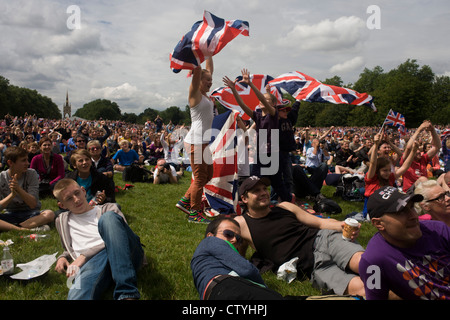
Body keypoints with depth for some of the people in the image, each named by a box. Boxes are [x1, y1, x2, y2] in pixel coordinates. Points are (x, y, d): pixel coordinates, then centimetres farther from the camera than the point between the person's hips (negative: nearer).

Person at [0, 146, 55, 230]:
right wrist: (12, 194, -28)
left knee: (50, 214, -33)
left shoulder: (31, 174, -7)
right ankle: (28, 228, -35)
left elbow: (33, 204, -12)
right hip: (10, 215, 0)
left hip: (31, 214, 0)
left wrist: (18, 189, -26)